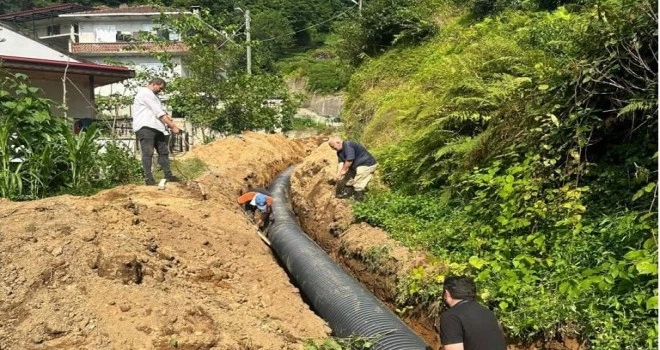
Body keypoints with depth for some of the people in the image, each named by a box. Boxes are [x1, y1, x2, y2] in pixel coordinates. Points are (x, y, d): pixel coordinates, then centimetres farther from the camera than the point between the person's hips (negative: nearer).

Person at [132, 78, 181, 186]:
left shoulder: (152, 95, 27)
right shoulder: (145, 93, -7)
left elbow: (161, 111, 18)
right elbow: (158, 112, -12)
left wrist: (170, 121, -1)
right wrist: (173, 126, -12)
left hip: (155, 127, 10)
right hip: (145, 127, -10)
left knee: (163, 151, 9)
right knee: (148, 152, -11)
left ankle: (168, 176, 13)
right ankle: (148, 178, -12)